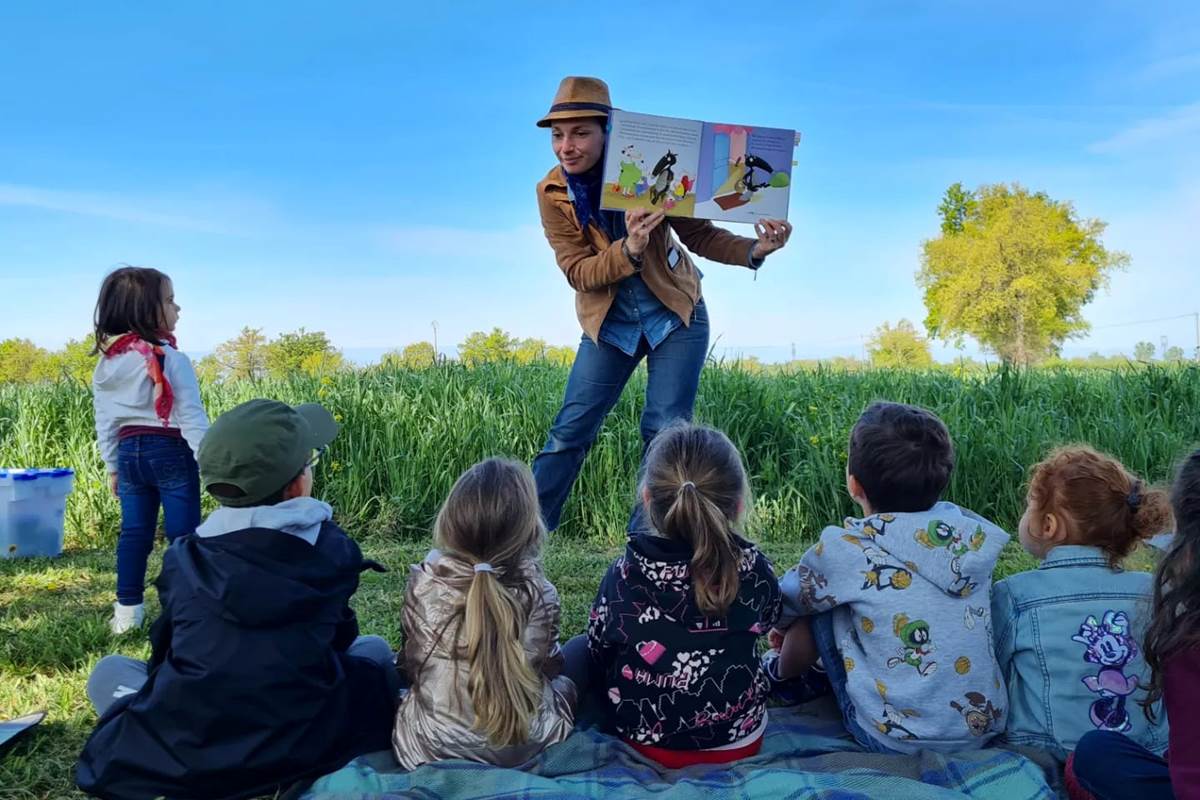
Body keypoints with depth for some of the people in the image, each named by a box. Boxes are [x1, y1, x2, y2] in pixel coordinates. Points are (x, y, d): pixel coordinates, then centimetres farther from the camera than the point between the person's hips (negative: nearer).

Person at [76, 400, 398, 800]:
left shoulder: (183, 559, 2)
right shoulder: (334, 549, -1)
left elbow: (165, 647, 15)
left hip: (177, 757, 1)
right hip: (304, 746, -1)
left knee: (109, 670, 29)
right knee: (373, 648, 25)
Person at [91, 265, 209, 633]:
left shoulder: (106, 363, 6)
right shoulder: (171, 359, -15)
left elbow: (105, 421, 11)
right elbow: (191, 416, -16)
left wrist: (112, 465, 19)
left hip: (129, 451, 6)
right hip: (170, 452, -6)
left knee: (134, 532, 13)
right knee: (182, 533, 1)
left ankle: (127, 611, 18)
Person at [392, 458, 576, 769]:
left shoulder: (423, 583, -16)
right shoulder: (539, 594, -18)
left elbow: (412, 664, -3)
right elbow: (549, 666, -3)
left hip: (428, 747, -1)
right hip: (521, 747, 1)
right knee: (564, 685, 33)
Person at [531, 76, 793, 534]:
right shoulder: (552, 194, -10)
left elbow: (699, 235, -6)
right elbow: (577, 272, -15)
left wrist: (753, 250, -25)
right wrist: (628, 251, -34)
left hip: (676, 315, 0)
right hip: (609, 324, 1)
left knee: (665, 432, -5)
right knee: (570, 431, -2)